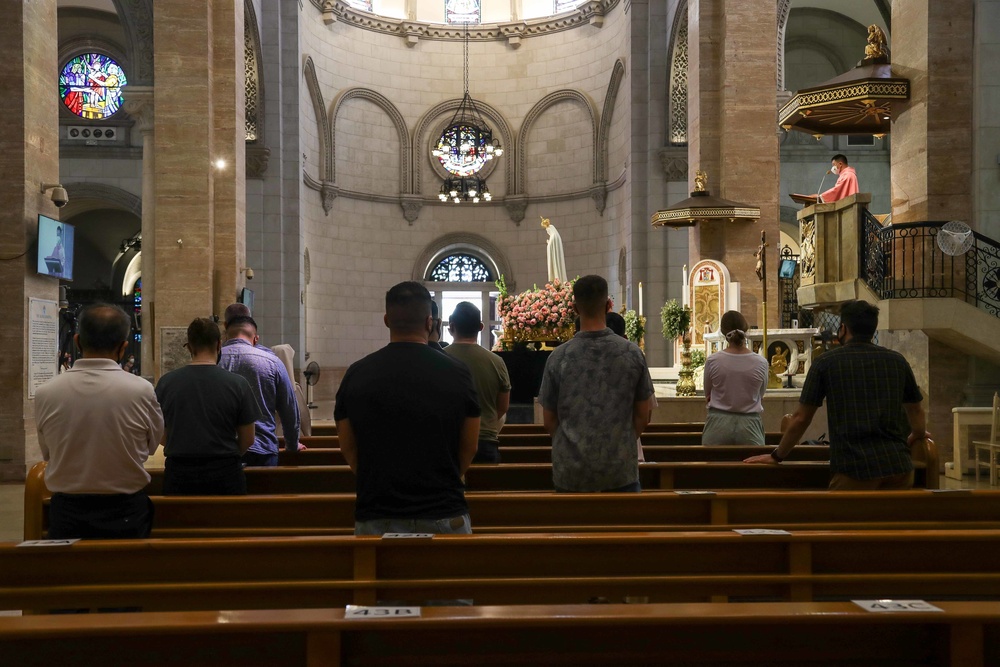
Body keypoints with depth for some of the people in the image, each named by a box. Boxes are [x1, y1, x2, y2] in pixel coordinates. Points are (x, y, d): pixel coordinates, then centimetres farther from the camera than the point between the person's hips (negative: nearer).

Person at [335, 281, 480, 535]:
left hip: (376, 516, 1)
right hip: (444, 513, -1)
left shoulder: (357, 374, -4)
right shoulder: (457, 373, -6)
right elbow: (469, 448, 3)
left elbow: (349, 449, 5)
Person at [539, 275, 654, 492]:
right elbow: (642, 416, 2)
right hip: (621, 468, 0)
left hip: (571, 472, 0)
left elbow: (549, 420, 1)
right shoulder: (632, 353, -5)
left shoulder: (558, 357, -7)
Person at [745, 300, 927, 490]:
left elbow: (801, 418, 5)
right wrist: (916, 436, 46)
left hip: (854, 469, -4)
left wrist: (776, 456, 17)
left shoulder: (826, 362, 2)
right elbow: (916, 413, 23)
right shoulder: (897, 361, 11)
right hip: (899, 467, 4)